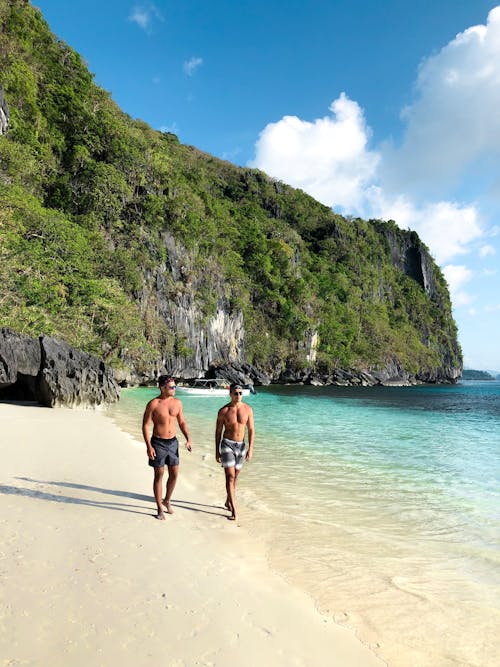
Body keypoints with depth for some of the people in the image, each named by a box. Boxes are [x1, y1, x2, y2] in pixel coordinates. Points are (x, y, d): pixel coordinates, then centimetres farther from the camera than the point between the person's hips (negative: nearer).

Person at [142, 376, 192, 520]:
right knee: (159, 475, 4)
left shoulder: (177, 402, 2)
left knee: (174, 474, 9)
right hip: (158, 443, -4)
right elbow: (146, 425, -10)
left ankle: (167, 501, 33)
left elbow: (182, 422, 11)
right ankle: (160, 508, 19)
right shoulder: (153, 404, -12)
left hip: (173, 442, 4)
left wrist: (188, 439, 1)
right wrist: (148, 446, -17)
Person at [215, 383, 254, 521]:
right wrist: (216, 452, 0)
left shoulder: (248, 409, -4)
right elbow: (218, 431, -1)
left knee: (234, 477, 15)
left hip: (241, 446, 3)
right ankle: (234, 510, -10)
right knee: (230, 477, -11)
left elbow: (251, 430, -1)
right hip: (227, 444, -3)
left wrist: (250, 448, -8)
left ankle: (228, 502, 37)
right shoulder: (223, 411, -8)